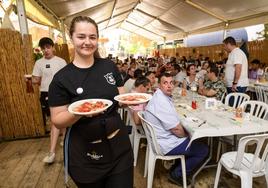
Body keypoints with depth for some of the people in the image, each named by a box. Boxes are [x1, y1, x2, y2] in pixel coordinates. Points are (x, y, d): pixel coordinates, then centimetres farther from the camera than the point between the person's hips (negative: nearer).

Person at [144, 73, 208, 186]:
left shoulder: (160, 96, 5)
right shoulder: (162, 102, -27)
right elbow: (176, 129, -24)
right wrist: (187, 135, -4)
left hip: (164, 136, 10)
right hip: (167, 144, -10)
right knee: (203, 150, 1)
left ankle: (177, 165, 30)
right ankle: (177, 174, 12)